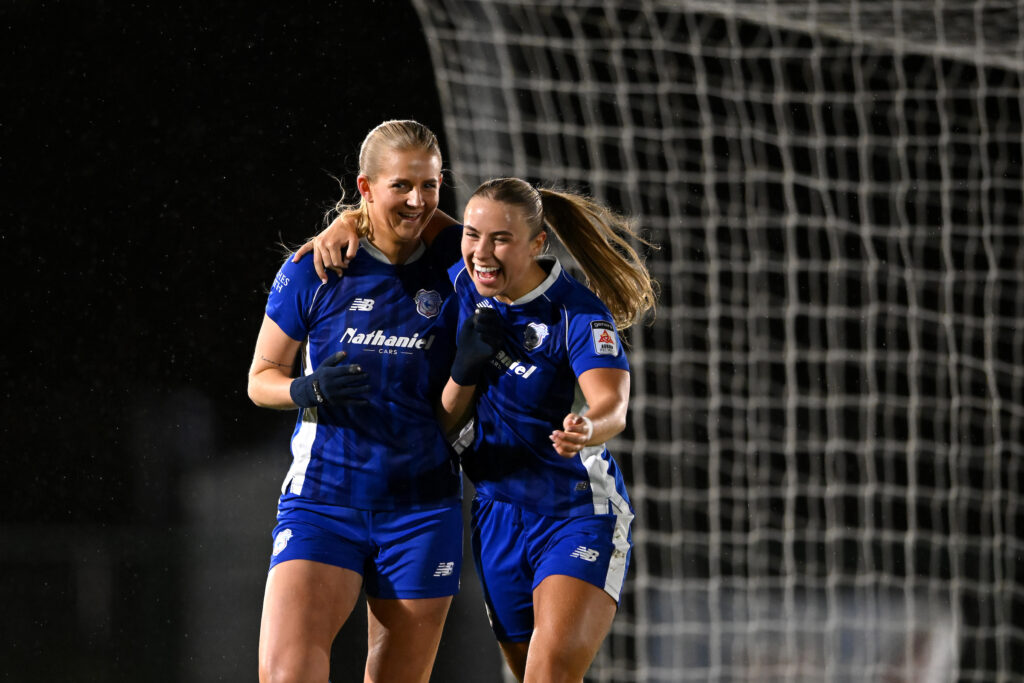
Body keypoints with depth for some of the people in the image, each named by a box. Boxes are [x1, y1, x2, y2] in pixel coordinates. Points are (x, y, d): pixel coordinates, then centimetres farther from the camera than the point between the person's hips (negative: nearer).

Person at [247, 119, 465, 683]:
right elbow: (260, 379, 5)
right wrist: (310, 389, -14)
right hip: (322, 501, -1)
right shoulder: (314, 271, 0)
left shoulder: (450, 278, 3)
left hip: (421, 507, 1)